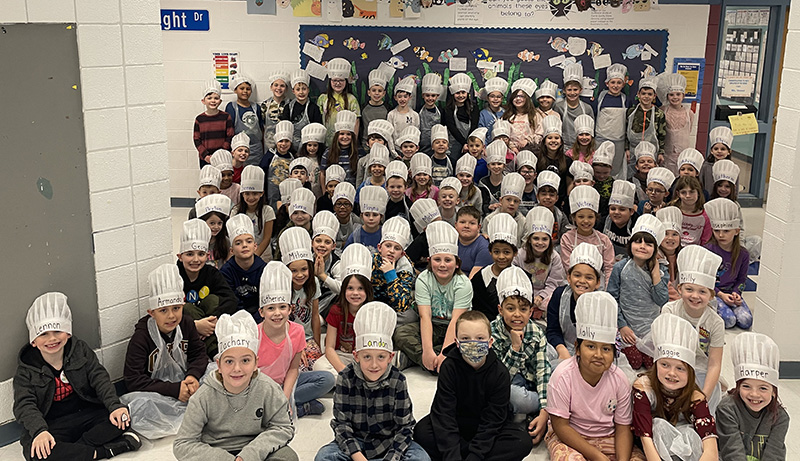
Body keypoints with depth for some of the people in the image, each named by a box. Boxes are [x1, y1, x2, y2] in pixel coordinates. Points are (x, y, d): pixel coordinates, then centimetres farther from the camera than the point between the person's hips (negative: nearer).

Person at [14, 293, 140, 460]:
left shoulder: (81, 350, 3)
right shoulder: (26, 371, -3)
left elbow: (100, 379, -6)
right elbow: (24, 405, -14)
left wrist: (115, 406, -25)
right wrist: (39, 431, -36)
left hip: (88, 415, 2)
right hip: (53, 426, -2)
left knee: (122, 417, -24)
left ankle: (74, 448, -23)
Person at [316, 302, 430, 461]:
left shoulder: (397, 380, -13)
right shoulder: (346, 379, -14)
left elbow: (405, 426, -10)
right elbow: (341, 423, -13)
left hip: (389, 441, 1)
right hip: (355, 441, -1)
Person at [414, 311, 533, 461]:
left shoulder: (500, 373, -18)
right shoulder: (450, 367, -17)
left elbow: (492, 420, -19)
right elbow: (444, 413, -22)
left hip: (489, 428, 0)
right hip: (456, 424, 0)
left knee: (523, 442, -26)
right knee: (421, 432, -27)